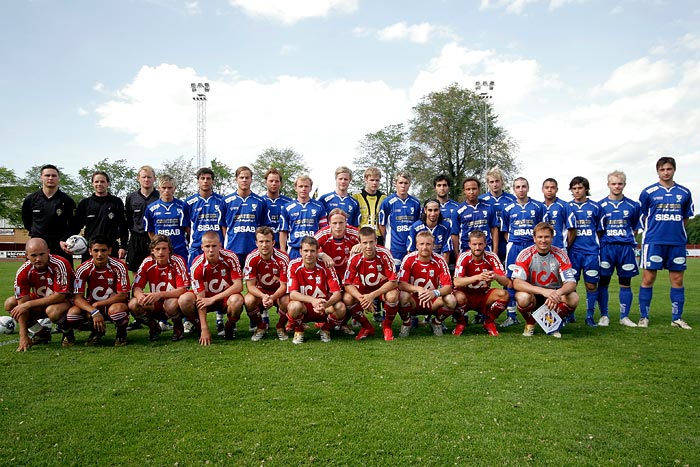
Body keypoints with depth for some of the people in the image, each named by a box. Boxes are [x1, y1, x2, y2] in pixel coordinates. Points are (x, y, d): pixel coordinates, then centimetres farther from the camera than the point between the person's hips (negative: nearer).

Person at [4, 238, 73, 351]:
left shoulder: (59, 265, -27)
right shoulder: (23, 271, -15)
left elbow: (60, 296, -26)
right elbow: (22, 302, -17)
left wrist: (28, 304, -25)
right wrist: (23, 336, -21)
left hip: (65, 301, -5)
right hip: (39, 302, 6)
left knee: (53, 311, -36)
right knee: (10, 303, -12)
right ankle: (41, 333, 4)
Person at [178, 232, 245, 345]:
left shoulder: (230, 257, -19)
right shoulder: (197, 265, -19)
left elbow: (238, 286, -22)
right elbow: (200, 298, -21)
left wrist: (213, 299, -26)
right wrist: (204, 328, -24)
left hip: (226, 297, -1)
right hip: (207, 298, 1)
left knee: (236, 300, -35)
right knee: (184, 300, -26)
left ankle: (229, 327, -2)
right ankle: (201, 328, 2)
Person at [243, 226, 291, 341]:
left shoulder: (283, 258, -22)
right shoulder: (251, 258, -18)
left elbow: (284, 286, -17)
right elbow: (250, 285, -17)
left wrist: (272, 297, -37)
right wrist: (263, 296, -36)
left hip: (279, 292, -1)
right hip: (260, 292, 1)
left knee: (287, 302, -33)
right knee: (248, 301, -31)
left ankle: (281, 326, 2)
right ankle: (261, 326, 1)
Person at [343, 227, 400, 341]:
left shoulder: (384, 254, -25)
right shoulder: (354, 258, -20)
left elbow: (393, 282, -24)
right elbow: (348, 284, -16)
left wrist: (372, 295, -32)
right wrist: (361, 298, -34)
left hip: (383, 288, -2)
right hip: (362, 289, 2)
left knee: (392, 296, -35)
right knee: (347, 299, -26)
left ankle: (387, 325, -1)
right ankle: (367, 327, 2)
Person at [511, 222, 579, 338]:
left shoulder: (560, 255, -9)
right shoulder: (525, 255, -15)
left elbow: (571, 283, -14)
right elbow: (516, 283, -26)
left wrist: (558, 293, -38)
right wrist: (543, 291, -40)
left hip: (554, 294, 2)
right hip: (533, 295, -2)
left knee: (573, 298, -27)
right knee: (523, 297, -36)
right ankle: (530, 324, 0)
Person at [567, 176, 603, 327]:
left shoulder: (595, 207, 9)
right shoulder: (568, 207, 6)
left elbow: (599, 230, 14)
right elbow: (570, 231, 8)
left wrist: (597, 246, 9)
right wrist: (567, 247, -1)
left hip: (591, 251, 1)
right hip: (574, 251, -1)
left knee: (591, 284, 3)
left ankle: (590, 316, 13)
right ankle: (569, 314, 13)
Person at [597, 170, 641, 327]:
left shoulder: (633, 206, 7)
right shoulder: (600, 205, 3)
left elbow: (636, 228, 15)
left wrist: (629, 240, 4)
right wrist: (602, 242, -2)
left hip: (626, 248, 2)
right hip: (606, 248, -1)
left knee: (625, 283, 6)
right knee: (603, 282, 0)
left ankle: (624, 317, 16)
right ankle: (604, 316, 10)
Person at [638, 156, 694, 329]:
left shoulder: (684, 193, 9)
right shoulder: (648, 192, 0)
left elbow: (686, 218, 18)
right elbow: (643, 217, 7)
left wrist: (675, 230, 9)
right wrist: (656, 231, 5)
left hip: (677, 242, 3)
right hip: (653, 242, -3)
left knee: (677, 279, 6)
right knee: (648, 278, -3)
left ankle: (677, 318, 17)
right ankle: (644, 317, 6)